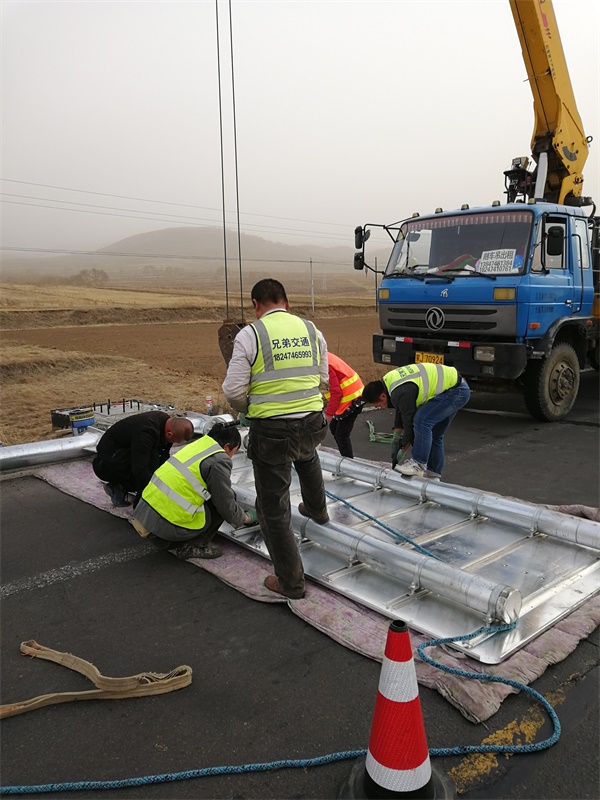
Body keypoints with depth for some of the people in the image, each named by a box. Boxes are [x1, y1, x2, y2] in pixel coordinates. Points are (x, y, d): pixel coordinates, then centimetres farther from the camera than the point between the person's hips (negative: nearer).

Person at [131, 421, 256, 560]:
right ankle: (194, 546, 3)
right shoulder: (219, 460, -10)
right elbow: (226, 505, -4)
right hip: (168, 524, -8)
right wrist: (246, 518, 16)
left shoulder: (197, 445, 14)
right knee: (225, 499, 4)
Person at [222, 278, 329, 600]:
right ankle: (316, 509, 61)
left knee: (273, 509, 9)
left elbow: (233, 390, -8)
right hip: (312, 423, 5)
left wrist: (249, 408, 12)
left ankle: (290, 582, 17)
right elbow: (323, 379, 11)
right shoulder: (311, 330, 4)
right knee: (307, 457, 41)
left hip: (271, 430, -5)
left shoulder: (249, 335, -8)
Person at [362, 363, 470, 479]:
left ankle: (419, 465, -16)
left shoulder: (402, 393, -27)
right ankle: (433, 475, 20)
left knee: (422, 420, -24)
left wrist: (402, 449, -1)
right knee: (434, 434, 13)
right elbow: (400, 413, 14)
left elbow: (410, 423, -16)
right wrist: (396, 440, 12)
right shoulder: (390, 381, 3)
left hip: (457, 391, -11)